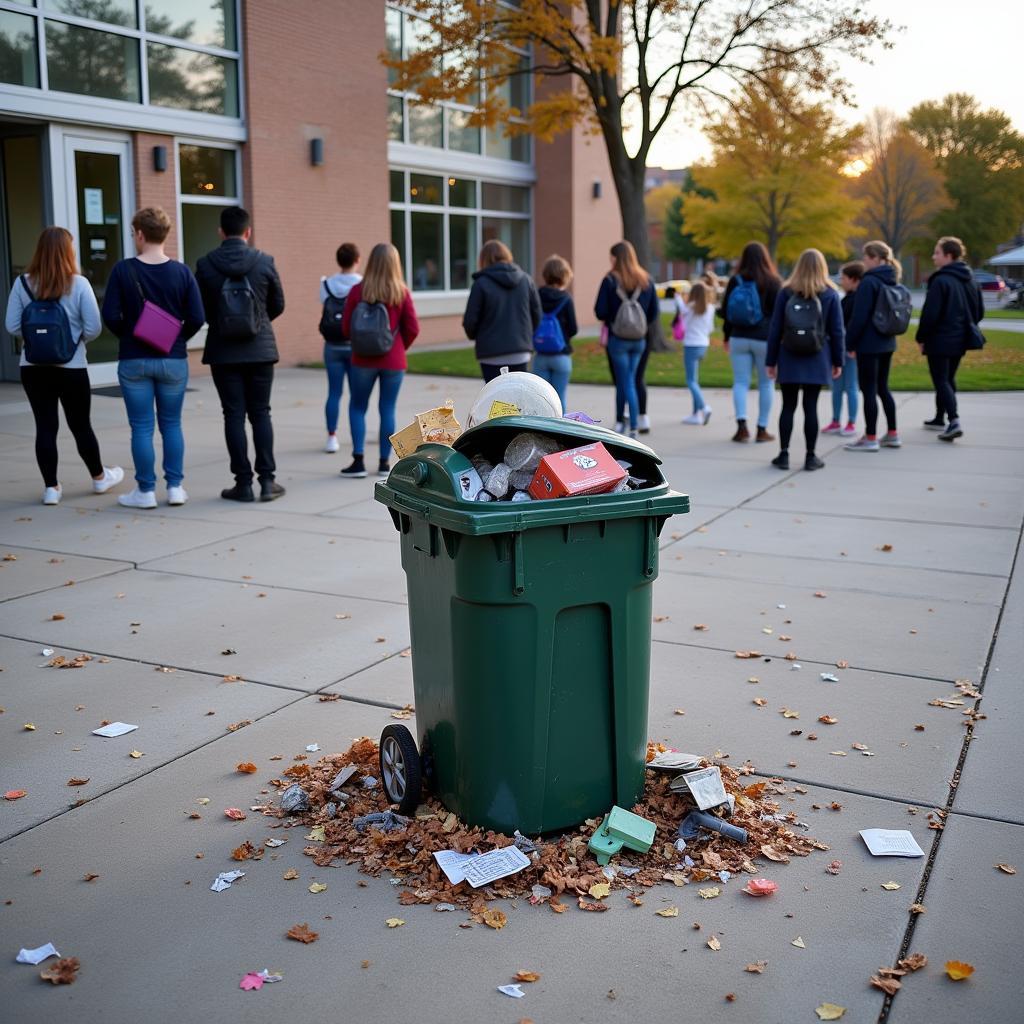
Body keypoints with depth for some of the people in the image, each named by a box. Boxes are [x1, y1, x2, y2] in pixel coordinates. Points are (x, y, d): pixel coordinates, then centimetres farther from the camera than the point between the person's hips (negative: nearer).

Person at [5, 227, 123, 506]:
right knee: (81, 426, 13)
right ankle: (99, 477, 30)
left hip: (33, 367, 2)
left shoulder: (23, 283, -3)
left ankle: (51, 487, 11)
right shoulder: (78, 284, -9)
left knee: (45, 427, 7)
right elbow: (93, 328, -12)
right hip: (71, 367, -2)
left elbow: (12, 326, -4)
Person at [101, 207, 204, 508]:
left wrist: (128, 335, 9)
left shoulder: (123, 270, -8)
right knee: (171, 424, 13)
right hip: (173, 360, 2)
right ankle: (175, 487, 14)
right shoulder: (181, 271, -4)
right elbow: (196, 318, -6)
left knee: (141, 427, 5)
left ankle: (146, 491, 10)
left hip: (134, 360, -1)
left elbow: (111, 316, -10)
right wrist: (176, 339, 10)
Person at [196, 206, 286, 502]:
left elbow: (200, 309, 2)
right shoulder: (264, 261, -4)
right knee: (260, 413, 9)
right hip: (261, 350, 1)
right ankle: (267, 480, 6)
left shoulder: (205, 264, -5)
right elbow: (278, 305, 5)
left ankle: (243, 483, 5)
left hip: (223, 352, 0)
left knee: (234, 415, 4)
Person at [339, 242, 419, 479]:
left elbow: (346, 327, -2)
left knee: (357, 408, 9)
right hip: (393, 361, 1)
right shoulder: (401, 293, -5)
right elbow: (413, 328, -3)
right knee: (388, 410, 7)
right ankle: (384, 462, 10)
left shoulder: (358, 290, -6)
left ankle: (358, 461, 2)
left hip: (364, 359, -1)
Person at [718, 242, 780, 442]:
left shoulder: (735, 281, 4)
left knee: (740, 382, 4)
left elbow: (725, 311, 8)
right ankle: (762, 429, 8)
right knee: (766, 384, 7)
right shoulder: (772, 282, -6)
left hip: (739, 338, 2)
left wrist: (727, 336, 18)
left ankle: (742, 425, -11)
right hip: (764, 339, -2)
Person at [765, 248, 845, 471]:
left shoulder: (786, 292, 2)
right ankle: (810, 457, 6)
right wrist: (837, 361, 8)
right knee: (811, 406, 2)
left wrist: (771, 360, 6)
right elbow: (837, 331, 1)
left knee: (788, 406, 6)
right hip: (817, 360, 0)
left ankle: (783, 454, 7)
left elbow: (775, 328, 1)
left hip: (789, 359, 1)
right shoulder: (830, 294, 1)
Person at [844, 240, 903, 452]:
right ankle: (892, 434, 19)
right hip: (887, 343, 9)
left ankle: (870, 438, 1)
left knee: (868, 389, -2)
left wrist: (850, 343, -11)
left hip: (869, 344, -9)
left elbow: (859, 316, -18)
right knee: (882, 387, 16)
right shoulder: (891, 281, 11)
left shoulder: (869, 282, -15)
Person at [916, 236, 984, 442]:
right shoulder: (969, 280, 10)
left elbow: (930, 313, -19)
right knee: (948, 379, 19)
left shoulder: (941, 281, -16)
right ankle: (940, 418, 32)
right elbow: (979, 311, 15)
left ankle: (954, 422, -19)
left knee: (941, 381, -7)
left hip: (940, 341, -8)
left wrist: (921, 338, -9)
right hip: (960, 340, 8)